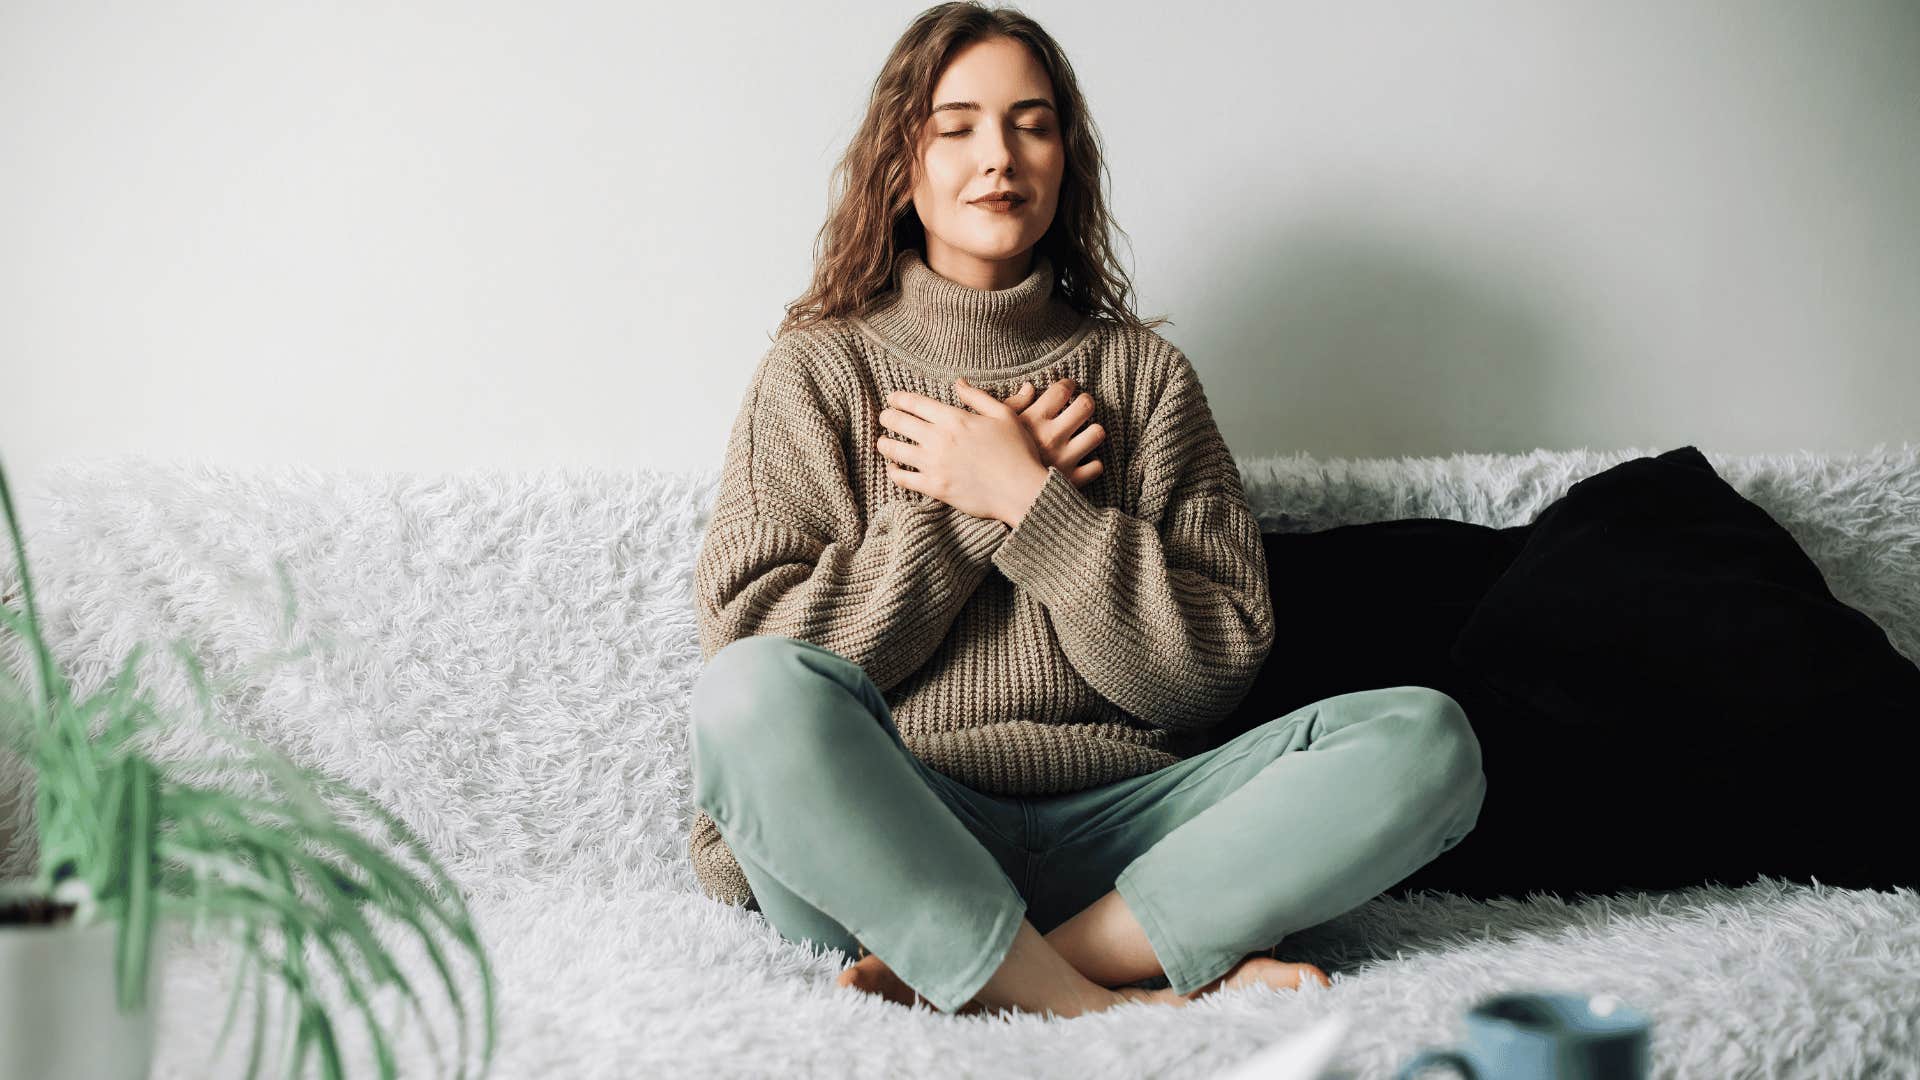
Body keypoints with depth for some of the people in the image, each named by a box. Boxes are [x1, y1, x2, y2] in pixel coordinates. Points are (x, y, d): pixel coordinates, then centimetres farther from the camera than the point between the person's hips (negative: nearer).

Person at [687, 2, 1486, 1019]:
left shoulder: (1143, 372, 14)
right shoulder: (817, 371, 10)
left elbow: (1215, 668, 4)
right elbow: (750, 643, -3)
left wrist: (1023, 499, -5)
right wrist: (969, 509, -5)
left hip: (1109, 827, 3)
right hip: (888, 838, -2)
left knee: (1425, 734, -20)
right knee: (754, 696, -34)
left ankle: (965, 975, -27)